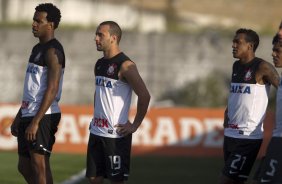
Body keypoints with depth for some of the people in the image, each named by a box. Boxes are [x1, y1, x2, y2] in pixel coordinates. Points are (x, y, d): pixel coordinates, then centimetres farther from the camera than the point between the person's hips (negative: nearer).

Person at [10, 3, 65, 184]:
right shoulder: (37, 49, 18)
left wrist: (36, 122, -24)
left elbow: (52, 89, -20)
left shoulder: (53, 51, -13)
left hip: (44, 116, -10)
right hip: (28, 114, 10)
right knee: (24, 167, 12)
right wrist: (19, 118, 22)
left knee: (40, 166, -9)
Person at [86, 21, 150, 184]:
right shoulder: (99, 64, 13)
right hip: (96, 132, 8)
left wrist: (135, 125, -14)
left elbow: (144, 96, -18)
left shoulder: (125, 65, -12)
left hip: (116, 134, -8)